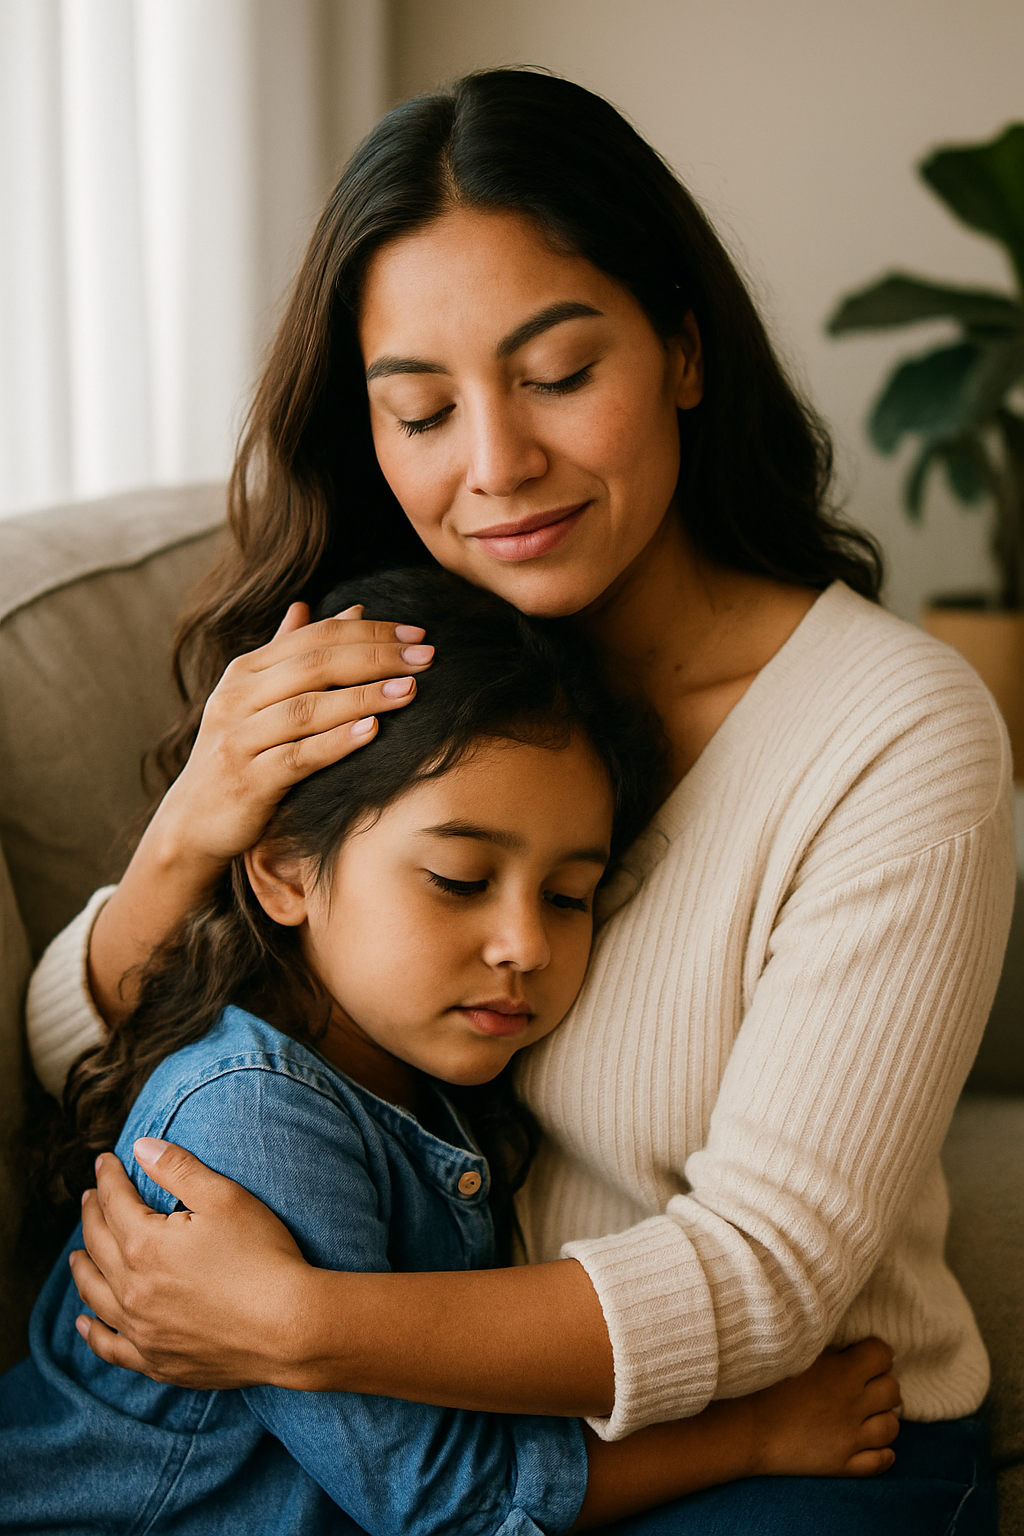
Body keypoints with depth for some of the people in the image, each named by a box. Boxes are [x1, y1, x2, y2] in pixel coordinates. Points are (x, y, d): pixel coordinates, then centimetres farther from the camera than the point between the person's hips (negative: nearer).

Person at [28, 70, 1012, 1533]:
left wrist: (298, 1325, -28)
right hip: (462, 1407, 4)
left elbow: (767, 1271, -19)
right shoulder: (390, 689, -3)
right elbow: (77, 1062, -1)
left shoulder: (902, 737, -18)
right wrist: (186, 842, -22)